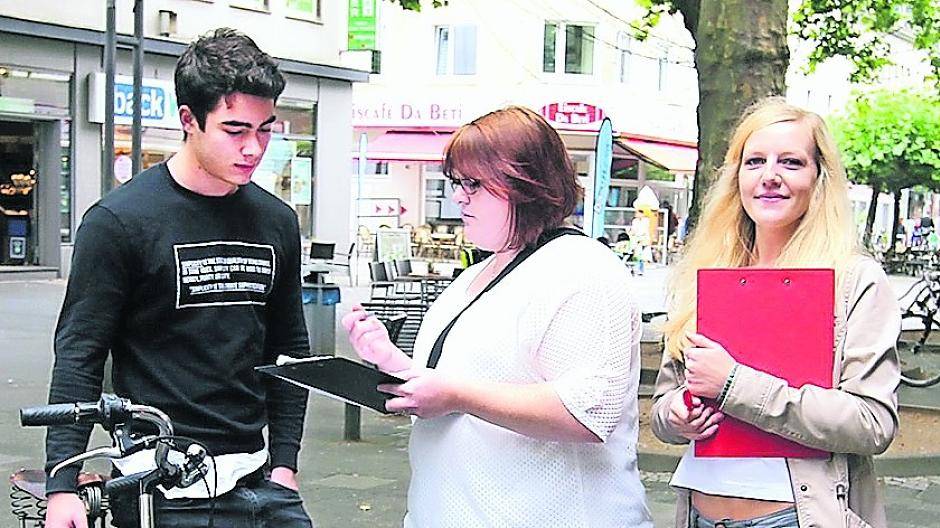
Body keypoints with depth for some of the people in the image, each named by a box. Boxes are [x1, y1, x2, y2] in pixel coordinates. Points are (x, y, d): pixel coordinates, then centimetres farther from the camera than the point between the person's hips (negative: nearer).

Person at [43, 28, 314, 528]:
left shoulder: (276, 222, 7)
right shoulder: (119, 220, -7)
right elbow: (79, 355, -7)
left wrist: (284, 463, 7)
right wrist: (63, 485, -13)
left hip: (255, 478, 5)